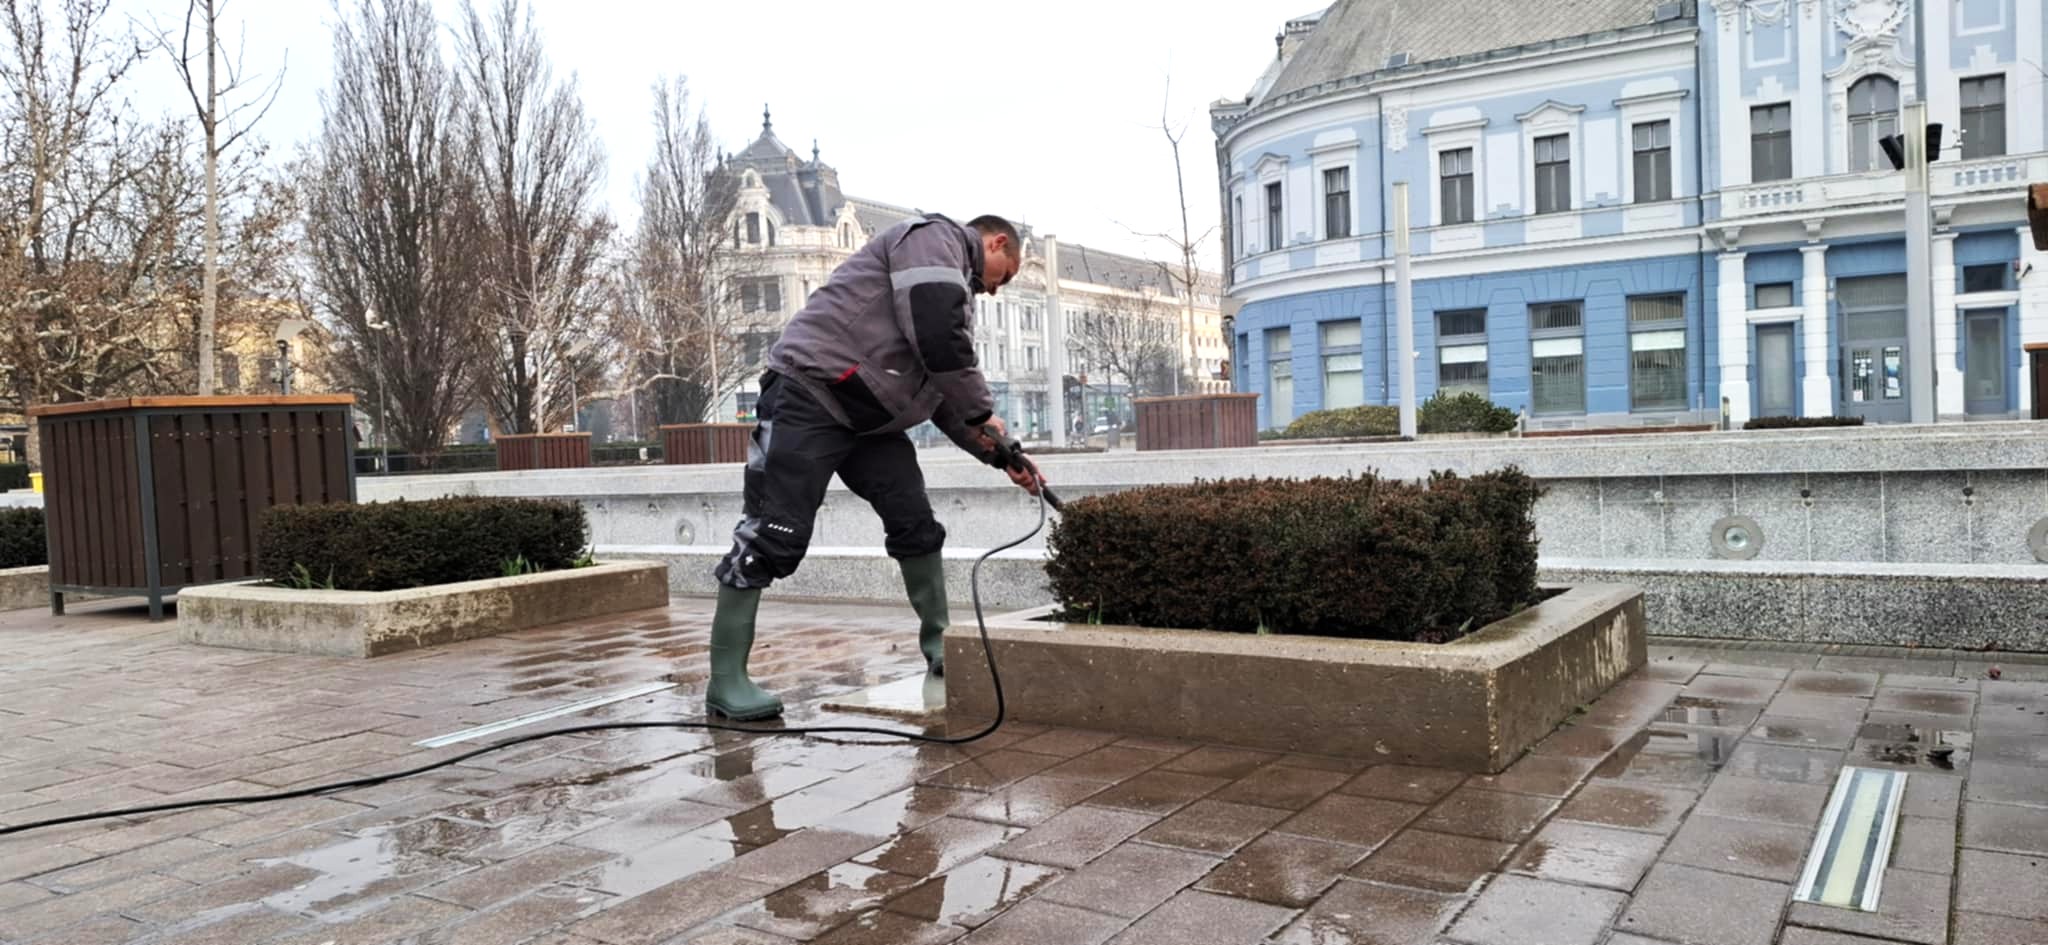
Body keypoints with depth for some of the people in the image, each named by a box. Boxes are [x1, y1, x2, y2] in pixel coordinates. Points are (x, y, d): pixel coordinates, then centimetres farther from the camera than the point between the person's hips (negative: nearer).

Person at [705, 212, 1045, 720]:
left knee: (916, 524, 8)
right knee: (773, 535, -11)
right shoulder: (934, 238, -5)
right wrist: (984, 413, -7)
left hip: (871, 415, 10)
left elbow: (944, 393, 24)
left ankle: (938, 644, 22)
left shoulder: (952, 282, 25)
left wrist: (999, 455, 18)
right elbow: (937, 341, -19)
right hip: (810, 396, -10)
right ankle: (726, 681, -6)